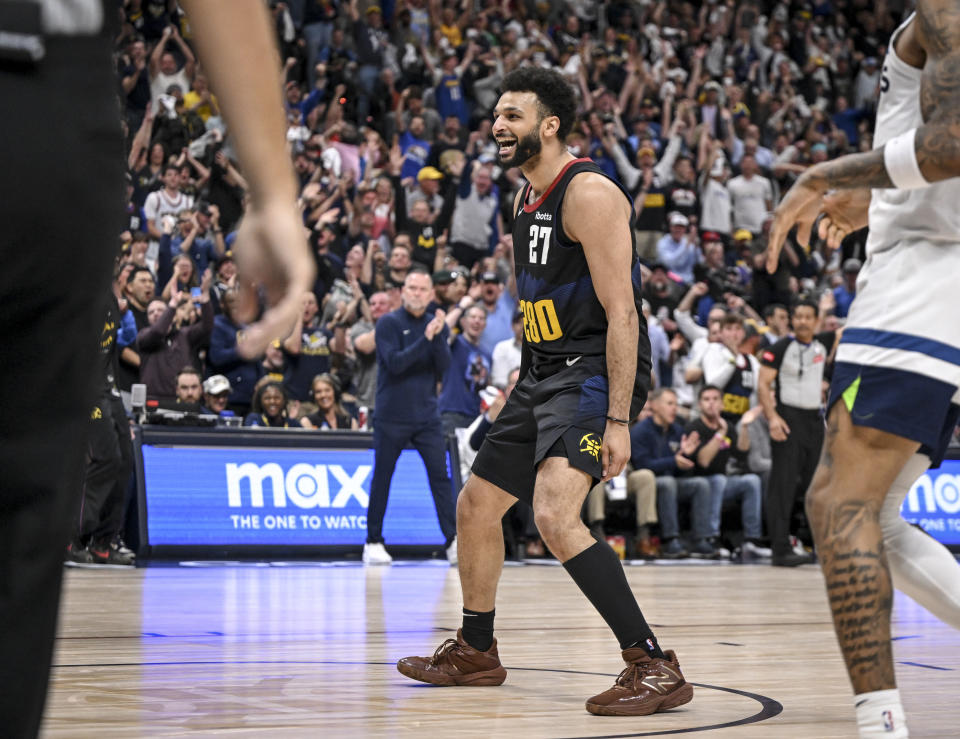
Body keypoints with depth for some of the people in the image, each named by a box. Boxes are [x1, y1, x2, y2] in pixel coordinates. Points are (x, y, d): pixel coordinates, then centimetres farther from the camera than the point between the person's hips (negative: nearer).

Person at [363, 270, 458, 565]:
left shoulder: (437, 325, 9)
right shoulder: (388, 323, -4)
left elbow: (443, 367, -2)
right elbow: (395, 363, -16)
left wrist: (438, 336, -17)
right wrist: (425, 339, -23)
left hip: (427, 416, 3)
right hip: (392, 416, -3)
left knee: (440, 476, -5)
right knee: (381, 479, 4)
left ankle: (453, 540, -6)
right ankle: (373, 543, 13)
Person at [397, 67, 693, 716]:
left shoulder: (590, 193, -16)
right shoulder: (527, 197, 14)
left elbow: (621, 311, -21)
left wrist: (618, 421, -26)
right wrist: (523, 389, 23)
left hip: (596, 371, -10)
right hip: (544, 372, 10)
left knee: (555, 515, -28)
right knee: (476, 506, 16)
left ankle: (654, 666, -24)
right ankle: (475, 651, 36)